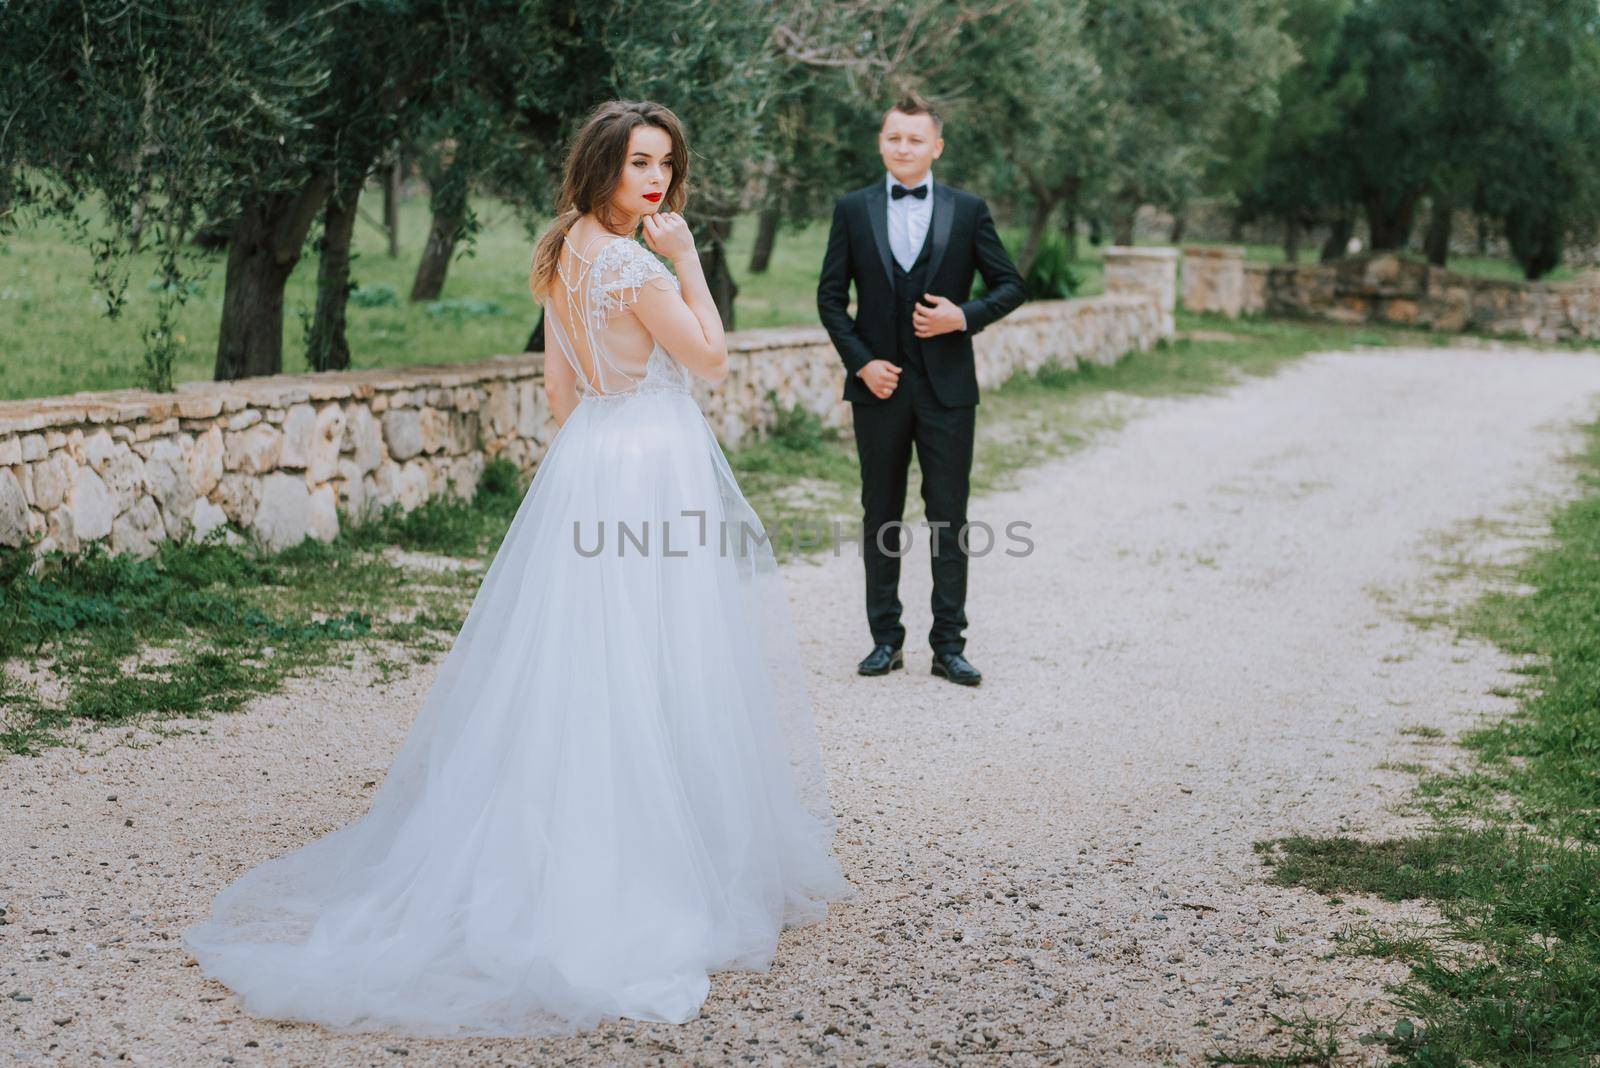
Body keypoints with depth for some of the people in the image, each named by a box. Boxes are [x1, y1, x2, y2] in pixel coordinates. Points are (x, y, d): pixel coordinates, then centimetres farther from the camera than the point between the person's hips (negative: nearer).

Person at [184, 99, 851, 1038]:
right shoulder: (630, 264, -18)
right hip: (655, 467, -9)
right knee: (649, 674, -2)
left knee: (578, 665, 12)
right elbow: (712, 358, -11)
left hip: (585, 462, 9)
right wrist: (688, 259, -7)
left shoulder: (565, 255, 9)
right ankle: (658, 867, 5)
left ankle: (563, 852, 20)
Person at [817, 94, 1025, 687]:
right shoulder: (853, 209, 4)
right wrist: (862, 362, -7)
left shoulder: (968, 210, 2)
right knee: (880, 516, 8)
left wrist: (964, 316, -14)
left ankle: (949, 644, 7)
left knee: (949, 518, 1)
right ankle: (886, 638, 17)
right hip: (879, 384, 1)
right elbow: (830, 297, 4)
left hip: (946, 387, -1)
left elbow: (1010, 286, 4)